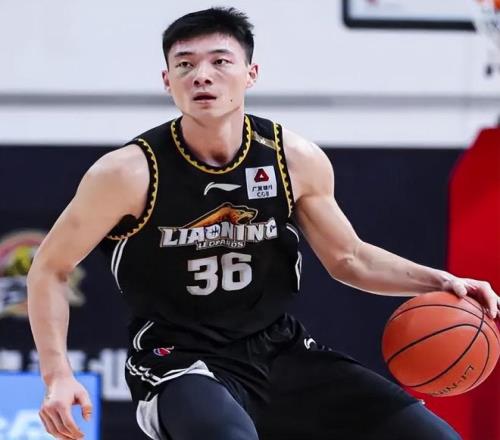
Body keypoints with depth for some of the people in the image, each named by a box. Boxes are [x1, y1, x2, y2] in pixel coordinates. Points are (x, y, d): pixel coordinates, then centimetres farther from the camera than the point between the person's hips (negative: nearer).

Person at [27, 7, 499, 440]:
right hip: (180, 365, -5)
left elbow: (348, 258, 11)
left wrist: (438, 281, -4)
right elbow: (49, 269, -3)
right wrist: (58, 374, -14)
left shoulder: (296, 160, -4)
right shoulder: (130, 173, -15)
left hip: (279, 350, 5)